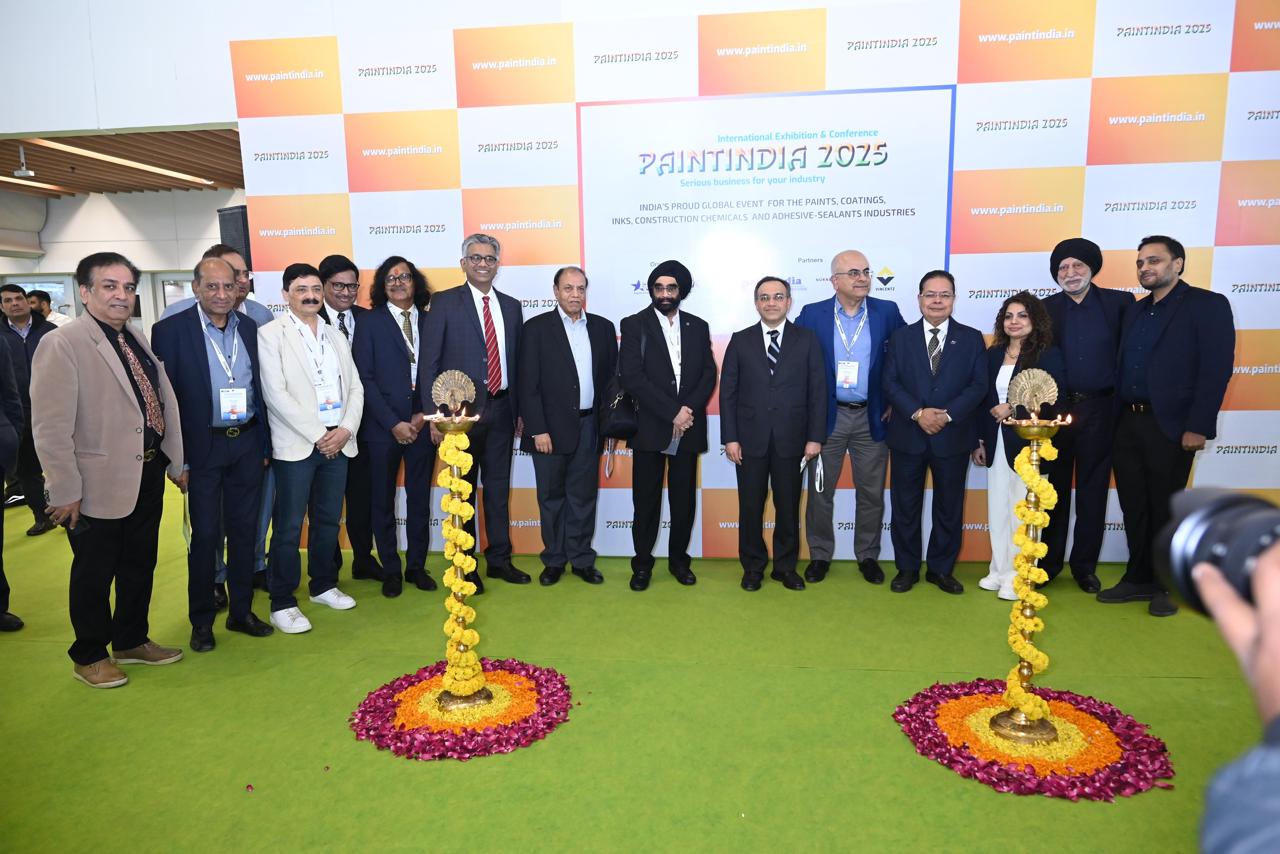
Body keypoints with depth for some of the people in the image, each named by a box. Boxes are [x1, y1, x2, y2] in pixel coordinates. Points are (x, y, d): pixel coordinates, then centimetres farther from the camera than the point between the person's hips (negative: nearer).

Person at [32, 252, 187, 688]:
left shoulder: (139, 340, 7)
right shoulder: (61, 345, -15)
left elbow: (167, 403, 10)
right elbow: (50, 429, -16)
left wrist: (177, 462, 10)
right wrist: (66, 491, -16)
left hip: (148, 475, 7)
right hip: (99, 485, -7)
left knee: (140, 566, 20)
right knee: (94, 574, 11)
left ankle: (132, 641, 39)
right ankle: (90, 656, 31)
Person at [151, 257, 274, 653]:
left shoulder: (250, 328, 6)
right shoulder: (171, 330, -6)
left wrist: (264, 444, 8)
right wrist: (176, 457, -9)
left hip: (247, 444, 4)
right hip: (203, 446, -4)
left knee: (244, 530, 11)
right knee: (206, 534, 4)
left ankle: (241, 611, 25)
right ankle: (202, 620, 20)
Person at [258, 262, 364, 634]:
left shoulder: (337, 337, 15)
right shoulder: (271, 334, -2)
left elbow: (355, 388, 11)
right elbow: (275, 394, -10)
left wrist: (345, 429, -5)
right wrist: (317, 436, -12)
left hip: (338, 442, 5)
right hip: (296, 445, -5)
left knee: (328, 520, 13)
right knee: (289, 527, -1)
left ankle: (323, 585, 28)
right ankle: (282, 603, 10)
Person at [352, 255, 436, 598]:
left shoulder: (430, 321, 7)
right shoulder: (371, 322, 0)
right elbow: (364, 378, -5)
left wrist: (425, 414, -6)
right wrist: (393, 423, -10)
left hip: (422, 424, 2)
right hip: (383, 426, -2)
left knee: (420, 499, 9)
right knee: (383, 502, 7)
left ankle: (417, 566, 23)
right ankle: (391, 570, 21)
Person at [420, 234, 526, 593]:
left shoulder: (511, 306, 10)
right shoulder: (445, 303, -3)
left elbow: (517, 362, 11)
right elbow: (429, 362, -6)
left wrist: (520, 410, 8)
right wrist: (434, 414, -12)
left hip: (501, 409, 4)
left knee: (499, 487, 12)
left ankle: (499, 559, 25)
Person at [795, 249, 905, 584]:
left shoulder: (887, 312, 0)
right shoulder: (812, 314, -2)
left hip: (872, 417, 1)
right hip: (826, 416, -1)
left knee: (872, 492, 9)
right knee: (820, 491, 7)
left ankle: (868, 556, 25)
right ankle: (820, 556, 22)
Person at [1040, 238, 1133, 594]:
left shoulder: (1119, 302, 1)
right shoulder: (1046, 309, 3)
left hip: (1099, 410, 0)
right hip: (1056, 409, 1)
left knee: (1092, 491, 8)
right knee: (1055, 490, 9)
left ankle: (1085, 565, 21)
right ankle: (1049, 563, 20)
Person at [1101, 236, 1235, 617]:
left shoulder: (1208, 305, -3)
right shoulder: (1133, 311, 16)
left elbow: (1216, 370, -11)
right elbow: (1124, 368, 13)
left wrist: (1198, 426, -17)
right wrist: (1114, 420, 4)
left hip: (1170, 426, -5)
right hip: (1127, 424, 6)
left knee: (1164, 509, 5)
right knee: (1134, 507, 11)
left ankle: (1163, 586, 19)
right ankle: (1138, 579, 23)